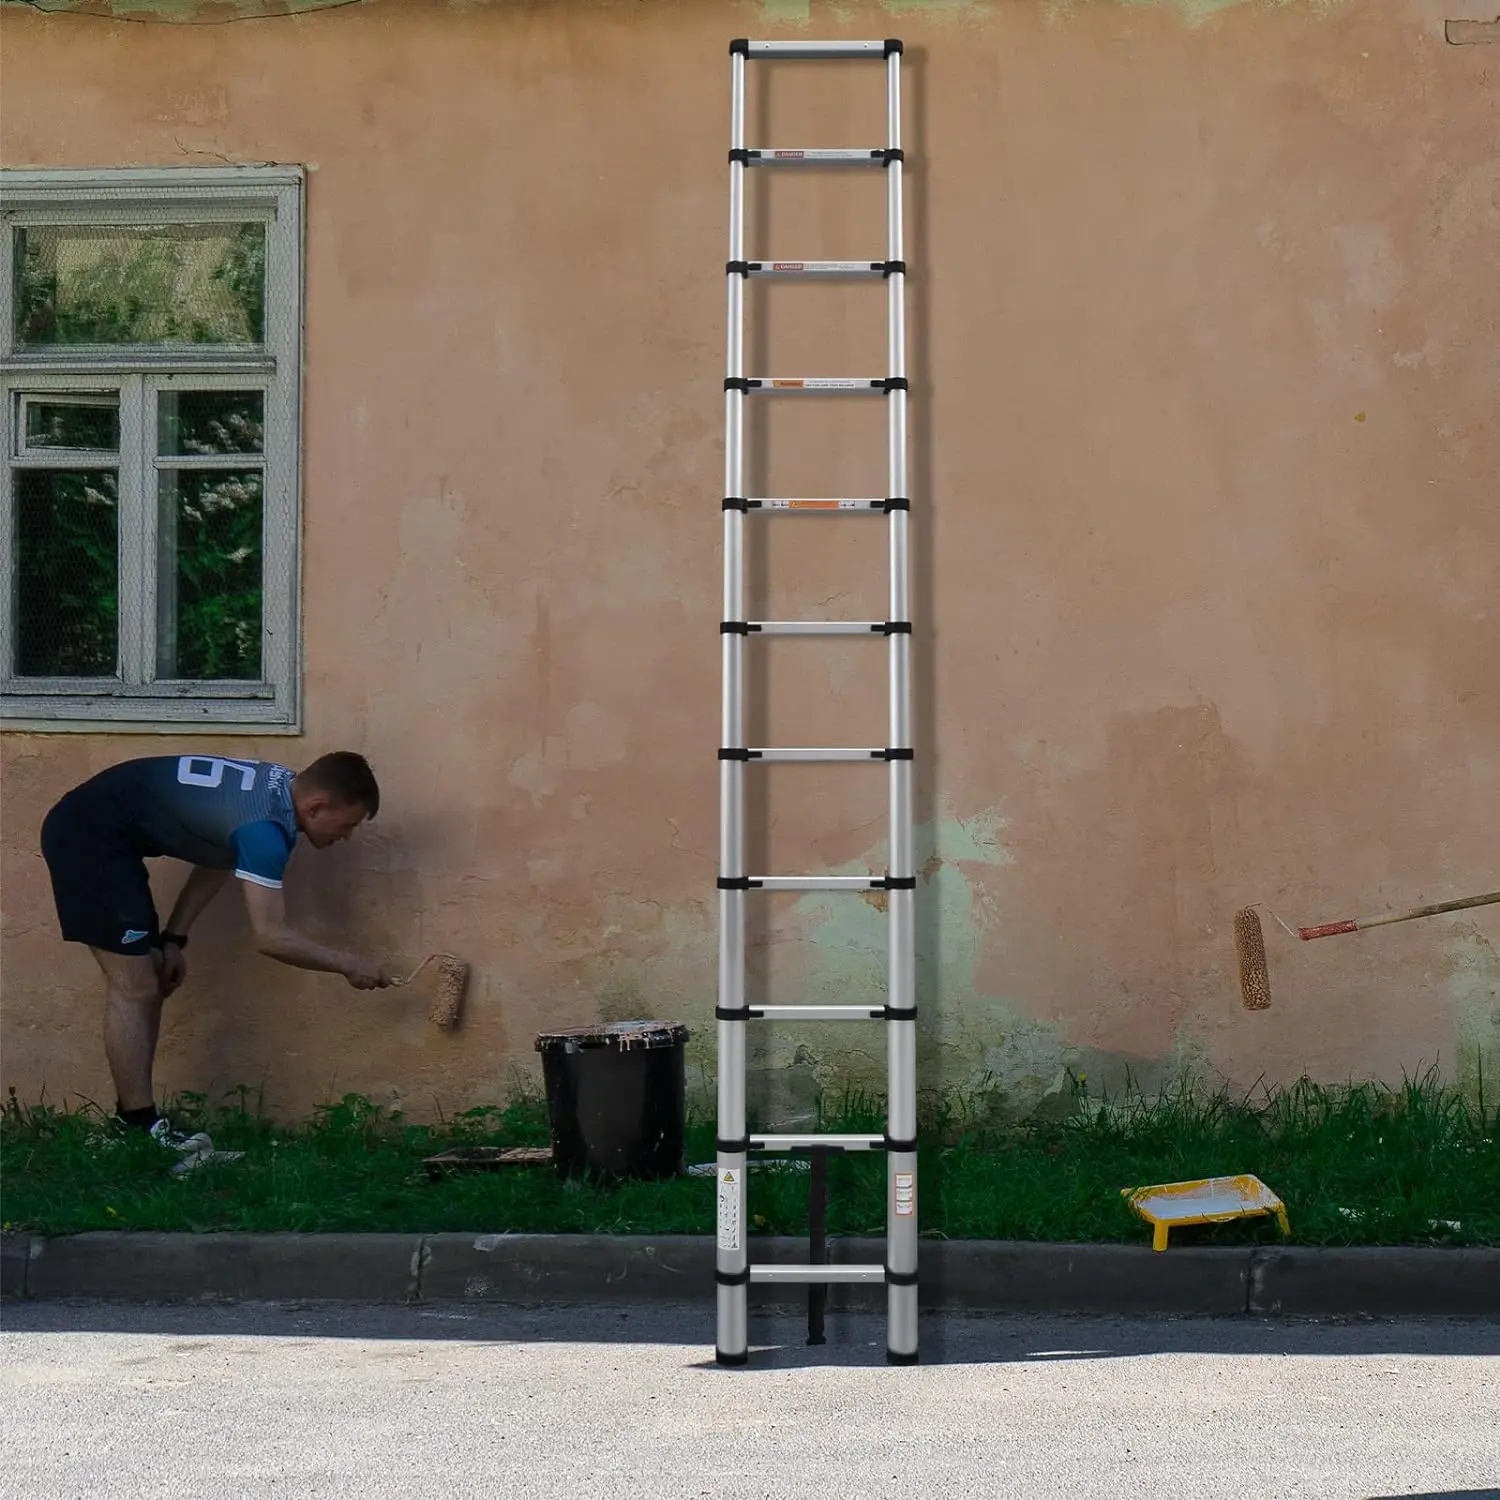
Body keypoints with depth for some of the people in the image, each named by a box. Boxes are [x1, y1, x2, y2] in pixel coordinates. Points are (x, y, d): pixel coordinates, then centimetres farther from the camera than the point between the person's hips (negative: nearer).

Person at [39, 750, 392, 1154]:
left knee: (146, 983, 12)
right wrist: (347, 963, -12)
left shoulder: (280, 788, 4)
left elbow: (216, 860, 16)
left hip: (101, 832, 10)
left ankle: (135, 1122, 17)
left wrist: (172, 938, 11)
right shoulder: (265, 825, -25)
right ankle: (143, 1135, -6)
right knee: (135, 989, -10)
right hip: (89, 834, -10)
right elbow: (271, 937, -24)